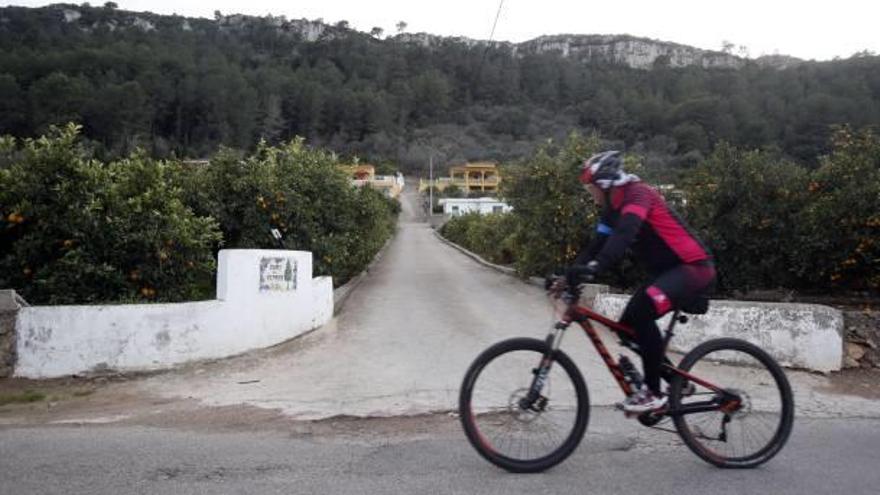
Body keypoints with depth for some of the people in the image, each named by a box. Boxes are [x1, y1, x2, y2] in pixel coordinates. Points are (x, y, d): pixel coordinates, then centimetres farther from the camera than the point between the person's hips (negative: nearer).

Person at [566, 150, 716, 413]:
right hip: (668, 270, 10)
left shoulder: (637, 194, -18)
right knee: (628, 324, 3)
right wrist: (569, 275, -3)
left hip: (695, 268, -10)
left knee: (642, 312, -28)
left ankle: (654, 393, -16)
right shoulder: (614, 208, 11)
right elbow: (597, 244, 8)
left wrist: (595, 267, -47)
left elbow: (625, 234, -35)